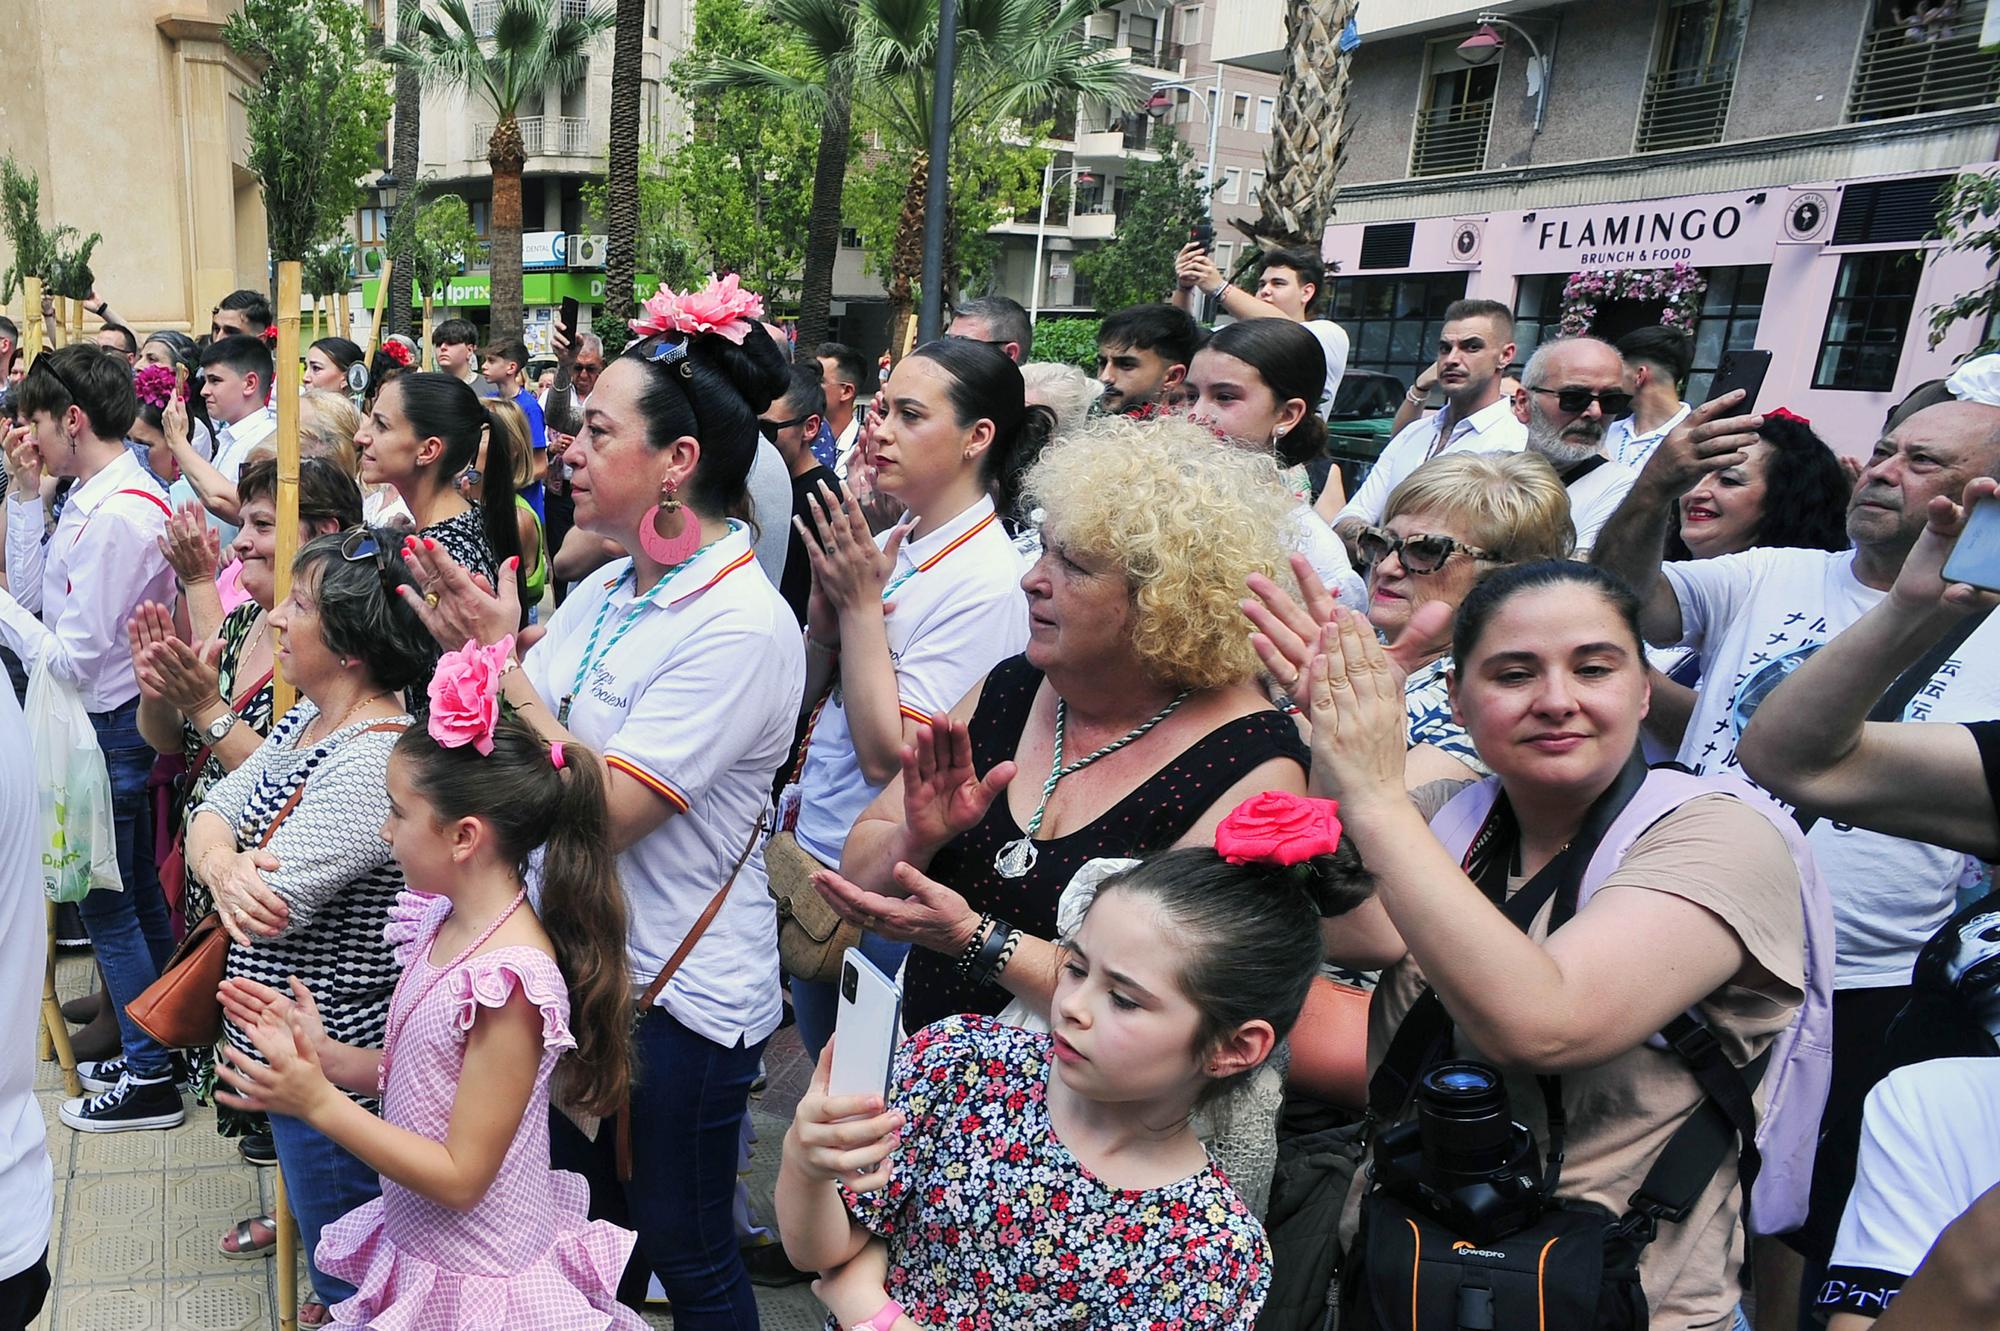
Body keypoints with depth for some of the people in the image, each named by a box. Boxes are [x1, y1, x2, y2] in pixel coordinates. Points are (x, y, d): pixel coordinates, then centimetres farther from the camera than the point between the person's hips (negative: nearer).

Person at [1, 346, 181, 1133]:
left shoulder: (114, 516, -24)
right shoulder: (95, 494, 7)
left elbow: (73, 659, -23)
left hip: (110, 727, -10)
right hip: (121, 719, 10)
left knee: (108, 904, 2)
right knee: (136, 894, 19)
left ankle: (151, 1081, 15)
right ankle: (163, 1042, 34)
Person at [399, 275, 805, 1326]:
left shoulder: (742, 626, -23)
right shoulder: (603, 593, 2)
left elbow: (607, 813, -26)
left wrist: (499, 664, -24)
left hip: (679, 994, -8)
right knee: (588, 1235, 27)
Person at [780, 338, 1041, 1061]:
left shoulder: (988, 580, -20)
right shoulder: (885, 545, 2)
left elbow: (888, 756, -23)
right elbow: (807, 695, 8)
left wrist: (863, 603, -19)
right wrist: (827, 598, -9)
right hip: (806, 853, 7)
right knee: (824, 1079, 25)